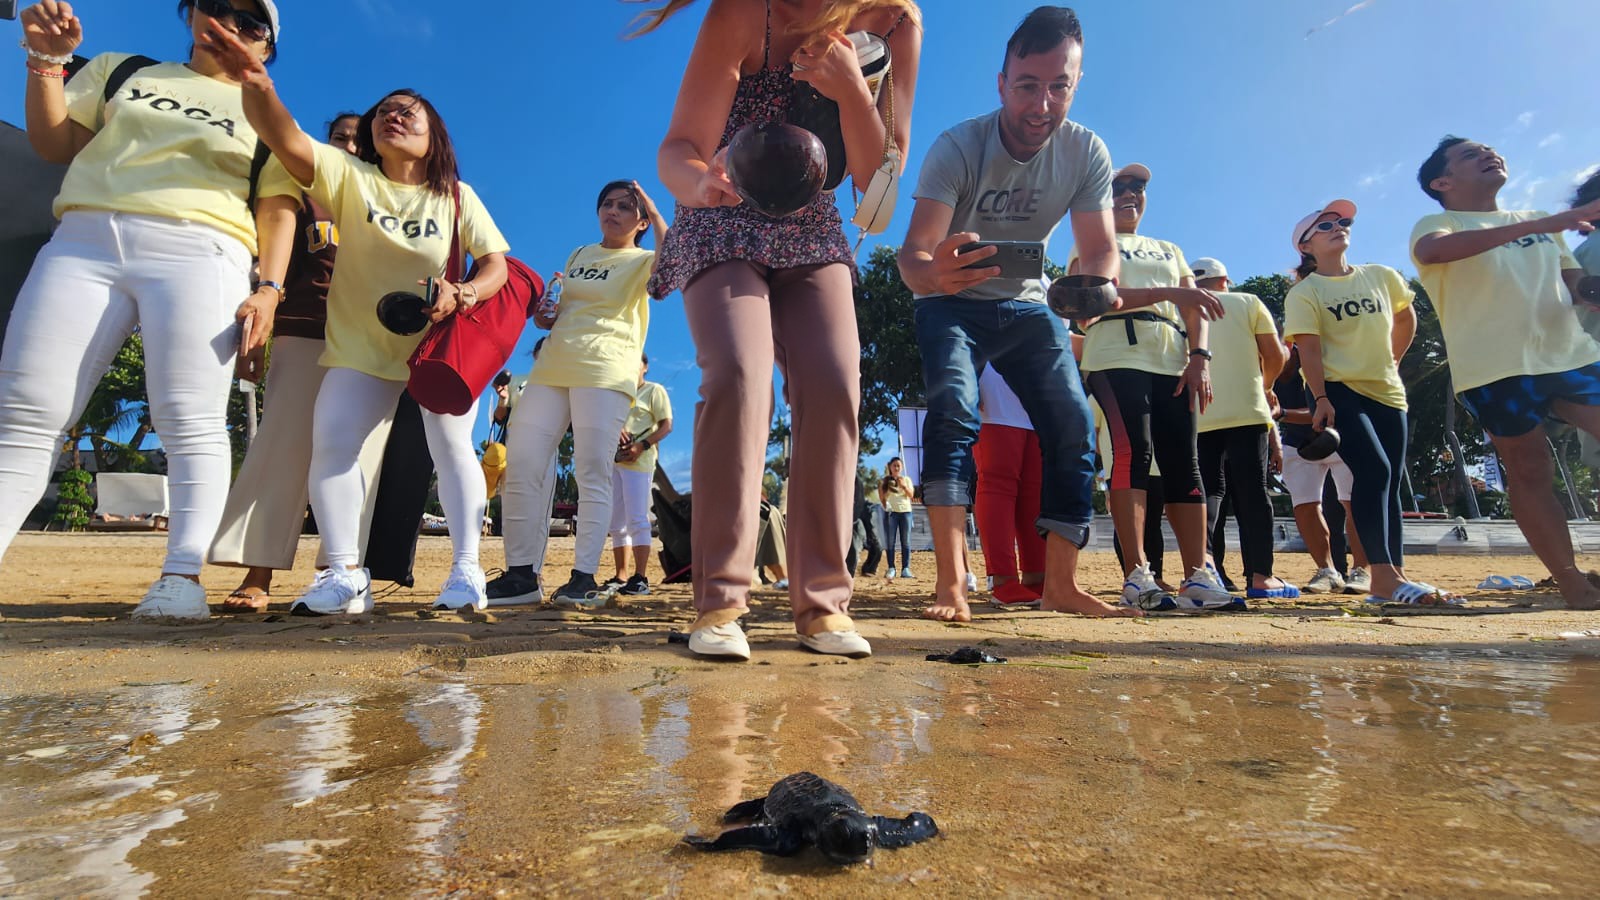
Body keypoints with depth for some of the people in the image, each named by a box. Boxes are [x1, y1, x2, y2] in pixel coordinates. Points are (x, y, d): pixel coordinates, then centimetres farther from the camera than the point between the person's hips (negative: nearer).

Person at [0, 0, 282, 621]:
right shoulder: (121, 70, 25)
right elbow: (52, 144, 21)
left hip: (199, 254, -3)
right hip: (83, 243, 3)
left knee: (190, 423, -14)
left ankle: (183, 576, -13)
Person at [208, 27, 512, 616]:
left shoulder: (456, 196, 1)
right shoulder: (347, 176, 0)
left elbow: (495, 263, -3)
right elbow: (288, 141, -18)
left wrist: (460, 294, -23)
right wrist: (258, 87, -39)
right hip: (361, 346, 1)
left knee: (452, 444, -10)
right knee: (331, 442, -12)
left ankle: (465, 571, -3)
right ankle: (344, 577, -5)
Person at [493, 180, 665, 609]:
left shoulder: (641, 262, 7)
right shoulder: (578, 256, 25)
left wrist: (654, 212, -7)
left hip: (605, 373, -6)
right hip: (551, 368, 6)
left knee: (592, 473, -9)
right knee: (521, 468, -3)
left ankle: (584, 576, -7)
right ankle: (521, 574, 2)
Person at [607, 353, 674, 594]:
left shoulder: (654, 391, 5)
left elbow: (666, 425, -4)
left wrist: (642, 446, -17)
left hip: (637, 462, -7)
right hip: (613, 460, 7)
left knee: (637, 519, -12)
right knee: (616, 522, 7)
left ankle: (640, 578, -12)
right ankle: (621, 576, 11)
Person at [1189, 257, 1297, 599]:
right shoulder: (1248, 302, 10)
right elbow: (1275, 356, 5)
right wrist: (1266, 386, 24)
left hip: (1198, 417, 1)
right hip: (1247, 413, -1)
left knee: (1209, 490, 4)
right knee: (1252, 494, 1)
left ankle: (1202, 555, -18)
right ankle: (1260, 576, 2)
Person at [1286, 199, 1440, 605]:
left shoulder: (1383, 277, 11)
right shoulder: (1303, 293, -4)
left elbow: (1406, 318, 27)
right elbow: (1309, 350, -12)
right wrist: (1321, 399, -19)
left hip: (1388, 392, 6)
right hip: (1339, 392, -5)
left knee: (1389, 483, 4)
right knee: (1374, 470, -21)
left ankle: (1395, 576, 8)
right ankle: (1384, 576, -20)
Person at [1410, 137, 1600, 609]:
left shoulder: (1541, 223, 22)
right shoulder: (1437, 223, 1)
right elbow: (1431, 252, -25)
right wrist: (1537, 225, -31)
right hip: (1496, 368, -5)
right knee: (1530, 473, -1)